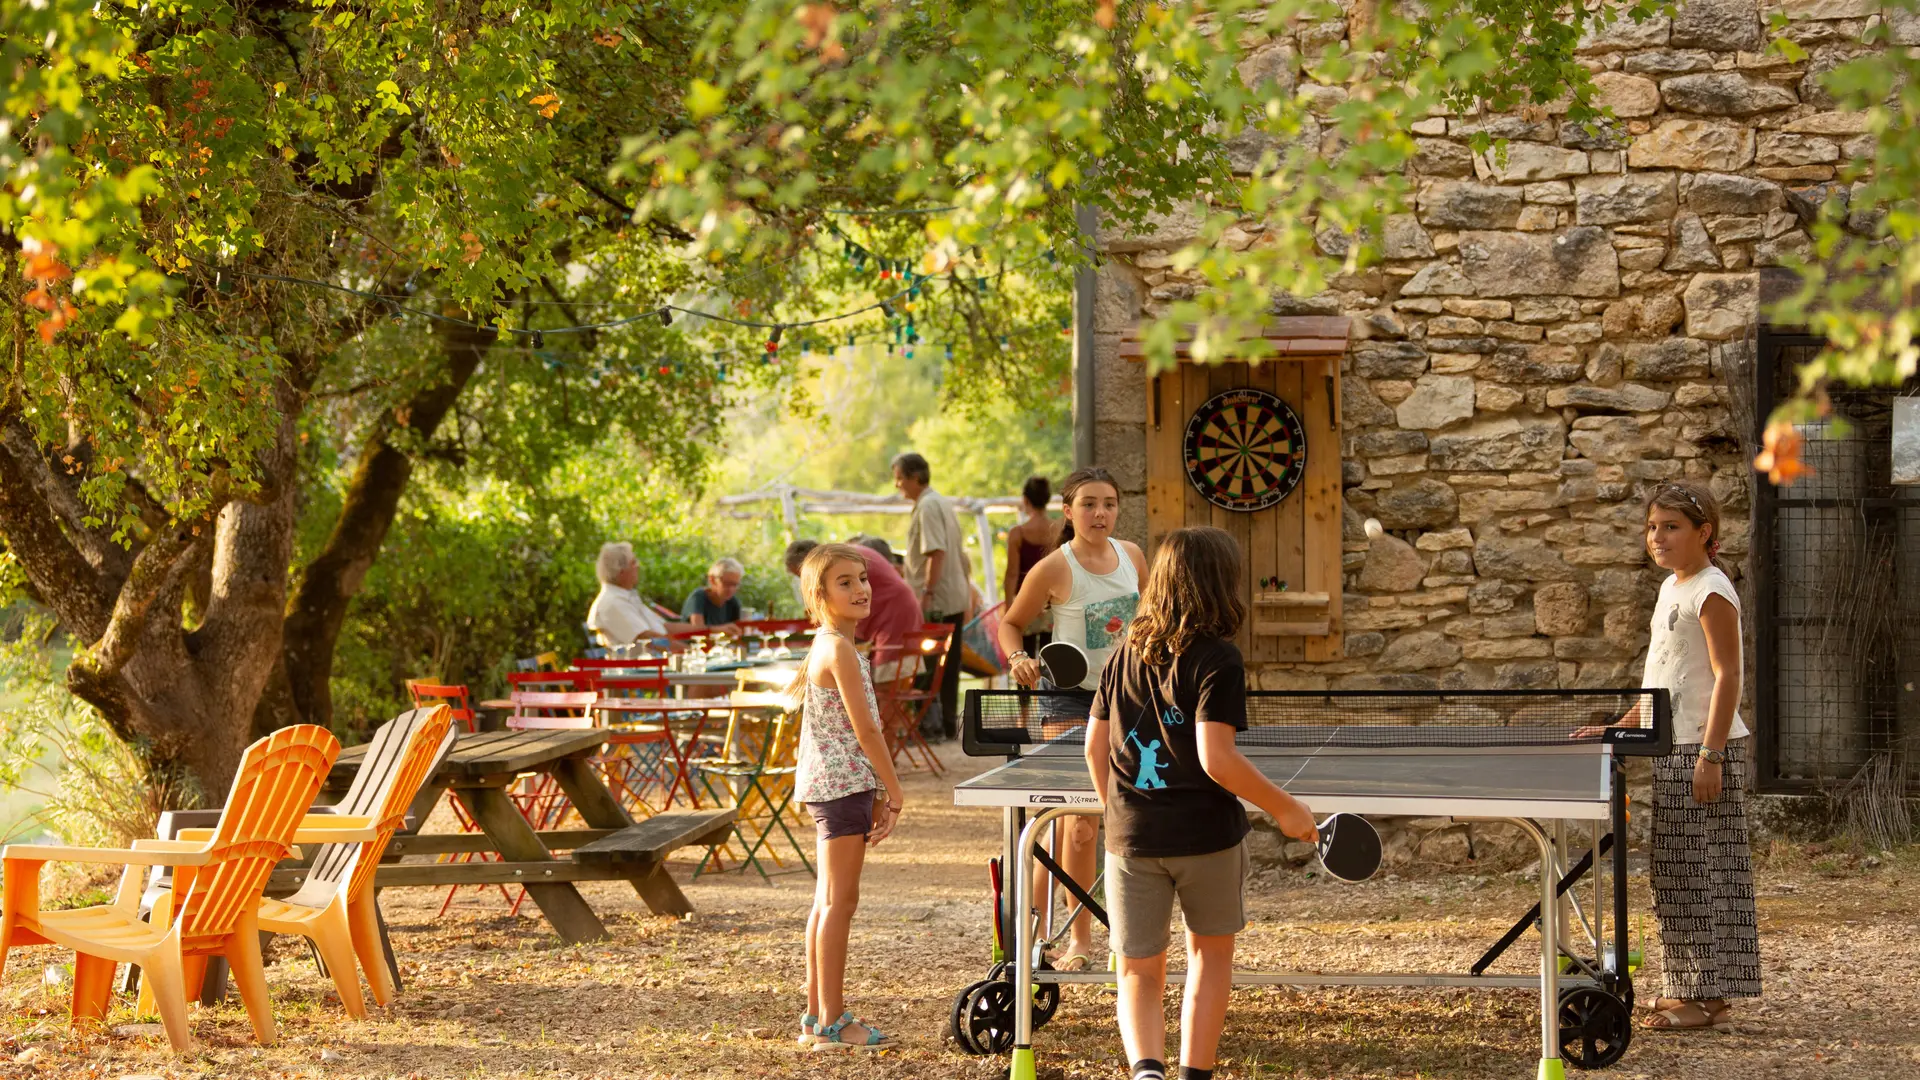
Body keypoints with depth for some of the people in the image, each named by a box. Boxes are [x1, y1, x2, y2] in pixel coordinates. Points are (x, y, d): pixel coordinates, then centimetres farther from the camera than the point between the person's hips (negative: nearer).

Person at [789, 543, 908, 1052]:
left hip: (833, 785, 10)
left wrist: (876, 797, 16)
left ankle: (818, 1015, 19)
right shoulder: (840, 650, -16)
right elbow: (865, 729, -18)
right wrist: (895, 795, -12)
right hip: (842, 783, -10)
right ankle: (830, 1023, -4)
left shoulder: (825, 646, 15)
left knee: (830, 901, 13)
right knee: (839, 900, -7)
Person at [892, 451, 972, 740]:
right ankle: (948, 724, 14)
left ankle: (934, 725, -4)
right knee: (948, 666, 11)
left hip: (936, 602, -10)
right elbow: (960, 554, 21)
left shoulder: (928, 507, -13)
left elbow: (936, 553, -23)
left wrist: (927, 593, -24)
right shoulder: (942, 503, 17)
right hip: (955, 598, 10)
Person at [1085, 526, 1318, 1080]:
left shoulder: (1126, 654, 5)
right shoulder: (1217, 659, -12)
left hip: (1132, 837, 3)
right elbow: (1216, 758, -20)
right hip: (1206, 835, -3)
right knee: (1211, 952, 20)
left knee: (1140, 972, 8)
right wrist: (1284, 808, -10)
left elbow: (1095, 746, 10)